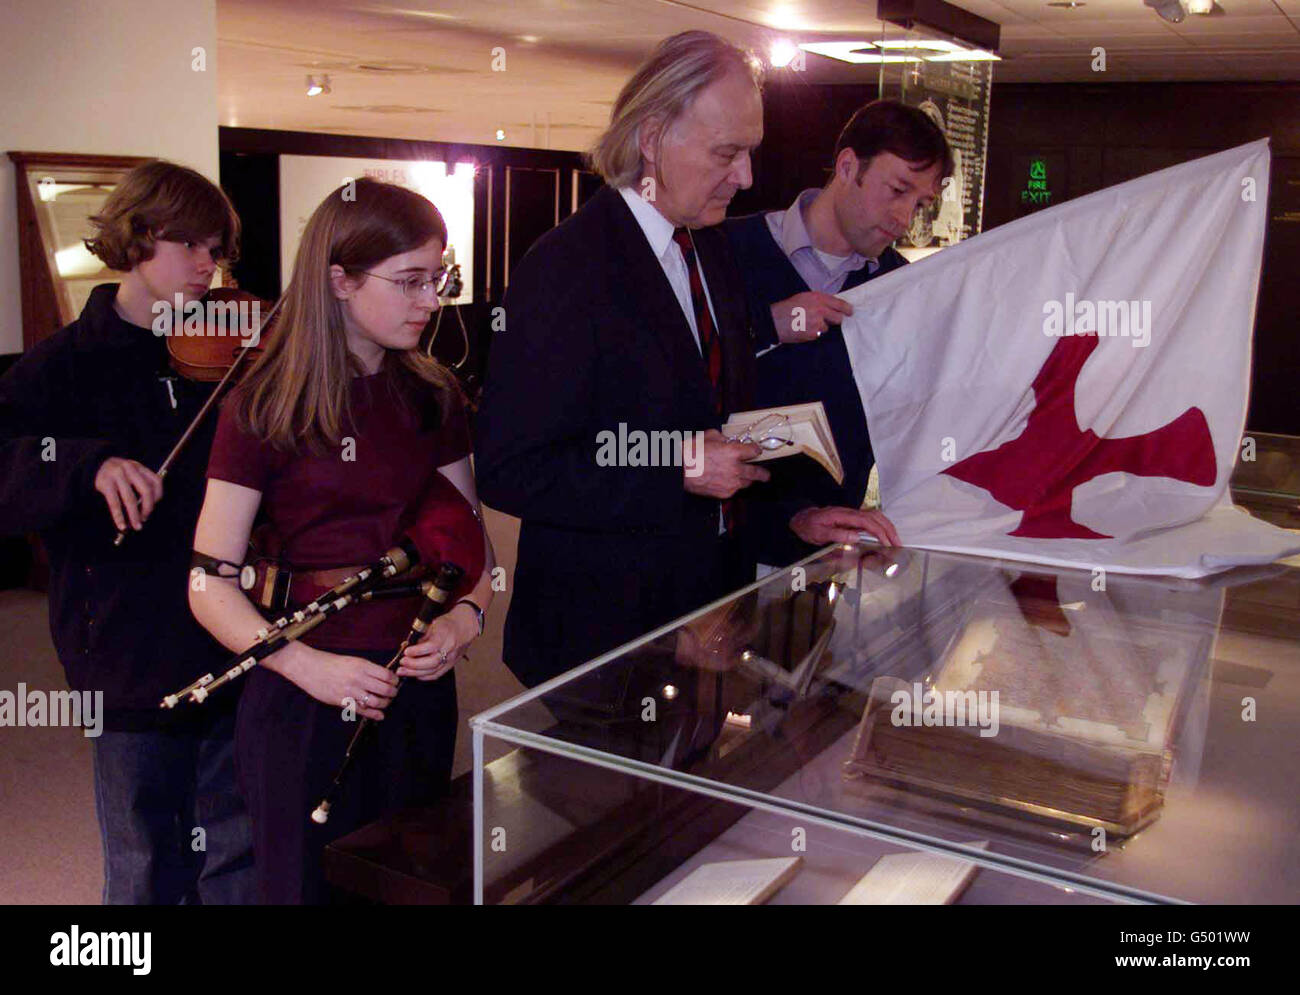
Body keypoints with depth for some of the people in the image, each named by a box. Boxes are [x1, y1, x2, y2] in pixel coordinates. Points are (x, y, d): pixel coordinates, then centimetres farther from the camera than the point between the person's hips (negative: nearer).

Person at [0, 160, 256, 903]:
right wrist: (87, 463, -32)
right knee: (147, 876, 14)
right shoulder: (63, 369, -4)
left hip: (236, 654, 3)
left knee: (239, 868, 15)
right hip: (133, 667, -2)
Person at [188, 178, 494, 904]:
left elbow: (470, 538, 10)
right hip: (304, 700, -4)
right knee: (310, 885, 11)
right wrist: (309, 666, -23)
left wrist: (467, 614, -10)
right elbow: (210, 585, -11)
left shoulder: (433, 397, 4)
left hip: (419, 688, 4)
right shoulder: (265, 408, -10)